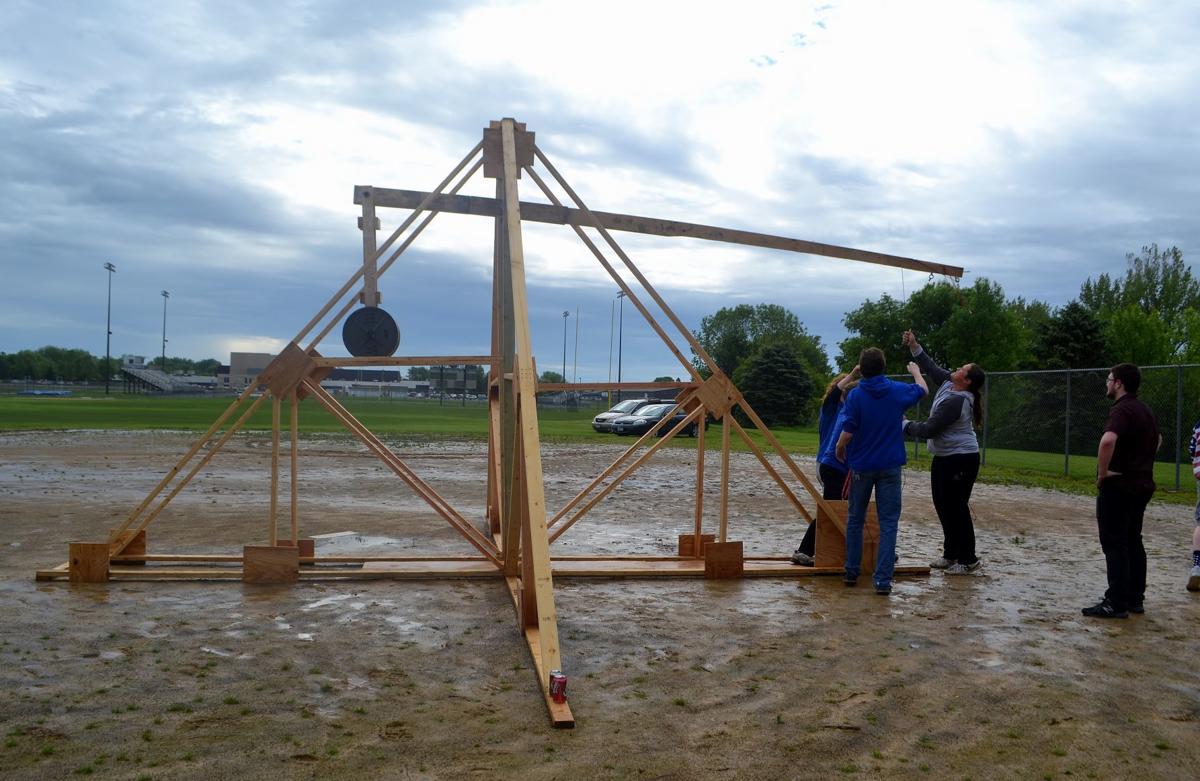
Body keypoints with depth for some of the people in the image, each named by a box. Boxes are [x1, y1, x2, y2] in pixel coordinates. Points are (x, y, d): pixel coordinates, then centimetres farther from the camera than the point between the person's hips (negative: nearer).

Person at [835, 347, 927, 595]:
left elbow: (847, 433, -14)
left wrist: (839, 450, 6)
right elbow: (923, 389, 19)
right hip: (890, 466, 1)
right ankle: (883, 580, -3)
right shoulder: (898, 391, -3)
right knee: (888, 523, 2)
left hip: (861, 466, -1)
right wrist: (916, 371, 39)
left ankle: (852, 572, 21)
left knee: (855, 520, 15)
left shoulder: (855, 395, -12)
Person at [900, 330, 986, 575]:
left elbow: (929, 429, -23)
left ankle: (968, 560, 4)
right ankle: (950, 554, 23)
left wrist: (905, 426, -10)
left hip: (960, 460, -10)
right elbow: (931, 367, 18)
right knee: (943, 506, 14)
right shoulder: (948, 383, 3)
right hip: (944, 458, 10)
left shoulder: (956, 401, -24)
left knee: (956, 509, -5)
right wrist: (914, 346, 10)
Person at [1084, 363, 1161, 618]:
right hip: (1142, 485, 9)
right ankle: (1135, 598, 20)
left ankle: (1116, 603, -4)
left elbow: (1108, 440, -36)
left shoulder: (1122, 409, -17)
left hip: (1118, 486, -9)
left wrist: (1102, 473, -24)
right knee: (1133, 542, 15)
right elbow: (1157, 439, 34)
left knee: (1114, 545, -5)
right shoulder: (1146, 411, 14)